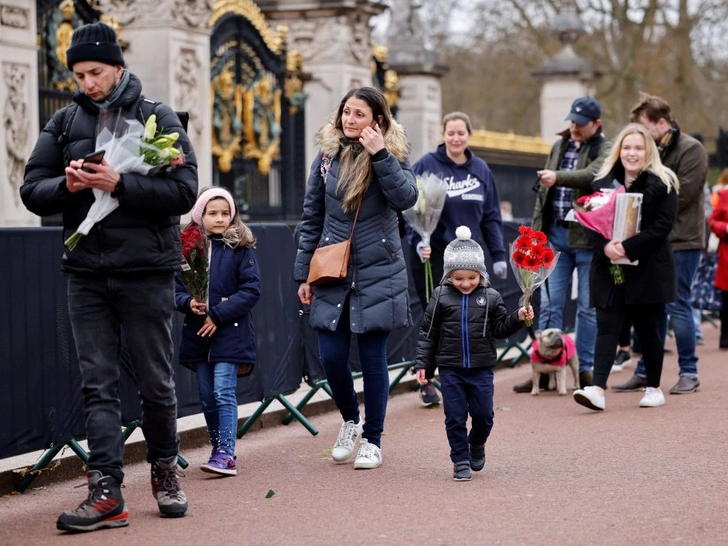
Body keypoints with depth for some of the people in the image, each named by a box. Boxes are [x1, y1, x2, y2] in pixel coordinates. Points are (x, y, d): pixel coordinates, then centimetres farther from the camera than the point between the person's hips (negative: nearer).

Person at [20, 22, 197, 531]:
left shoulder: (158, 117, -1)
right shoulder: (65, 122, 9)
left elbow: (184, 192, -10)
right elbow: (33, 191, 8)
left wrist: (120, 184, -21)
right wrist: (66, 186, -14)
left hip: (147, 272, -2)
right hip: (87, 273, 3)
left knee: (156, 382, 7)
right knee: (98, 384, -1)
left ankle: (165, 469, 27)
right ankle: (106, 491, -1)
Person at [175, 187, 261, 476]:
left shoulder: (241, 249, -4)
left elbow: (251, 290, -9)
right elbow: (176, 288, 9)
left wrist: (218, 314, -14)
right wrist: (188, 303, -13)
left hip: (230, 332, -4)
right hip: (198, 333, 4)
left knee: (223, 391, -12)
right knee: (207, 396, 9)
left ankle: (226, 455, -12)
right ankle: (219, 450, 21)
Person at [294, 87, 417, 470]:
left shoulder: (393, 155, 1)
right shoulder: (327, 157, 6)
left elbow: (406, 198, -18)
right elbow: (311, 219, 9)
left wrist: (380, 155, -22)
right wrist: (303, 274, 7)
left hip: (378, 274, -2)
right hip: (332, 273, 2)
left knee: (372, 358, 2)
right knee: (331, 357, -1)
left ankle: (372, 440, 15)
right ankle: (350, 420, 27)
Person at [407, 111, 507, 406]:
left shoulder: (480, 169, 9)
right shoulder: (426, 165, -4)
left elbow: (492, 216, 10)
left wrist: (498, 255, 6)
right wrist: (419, 241, -20)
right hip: (434, 256, -3)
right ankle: (426, 380, 15)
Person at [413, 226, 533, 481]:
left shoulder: (491, 297, 0)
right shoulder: (441, 297, -2)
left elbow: (500, 328, 4)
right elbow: (428, 333, 2)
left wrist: (518, 318, -14)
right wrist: (423, 364, 0)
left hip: (482, 369, 1)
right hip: (450, 369, -1)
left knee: (483, 414, 3)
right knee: (455, 417, 1)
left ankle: (477, 443, 34)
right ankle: (461, 460, 13)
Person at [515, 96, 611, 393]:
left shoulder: (604, 150, -3)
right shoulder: (559, 146, 14)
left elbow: (593, 175, -25)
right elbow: (543, 190, 19)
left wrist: (558, 177, -39)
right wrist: (537, 229, 13)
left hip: (587, 237, -5)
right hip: (555, 235, 5)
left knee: (588, 307, 4)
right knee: (550, 304, 3)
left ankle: (585, 369, 12)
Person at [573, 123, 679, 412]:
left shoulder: (662, 183, -3)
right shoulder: (603, 181, 9)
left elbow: (663, 225, -12)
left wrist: (628, 247, -20)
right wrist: (604, 245, -15)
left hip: (648, 269, -3)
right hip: (609, 267, 3)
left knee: (647, 328, 7)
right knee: (607, 326, -7)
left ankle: (654, 388, 20)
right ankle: (597, 389, -16)